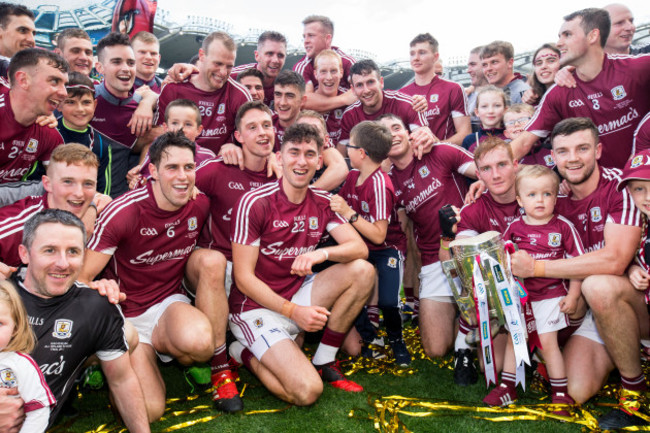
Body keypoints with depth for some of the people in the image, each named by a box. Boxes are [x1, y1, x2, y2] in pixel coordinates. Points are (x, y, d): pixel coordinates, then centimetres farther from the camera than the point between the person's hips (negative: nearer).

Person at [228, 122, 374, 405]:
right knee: (307, 391, -22)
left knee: (362, 271, -14)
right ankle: (245, 353, 7)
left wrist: (322, 253, -28)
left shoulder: (323, 203, 2)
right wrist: (293, 311, -22)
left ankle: (324, 361, -1)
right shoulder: (254, 203, -15)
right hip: (257, 306, -6)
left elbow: (359, 248, -7)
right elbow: (243, 278, -15)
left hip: (297, 296, 6)